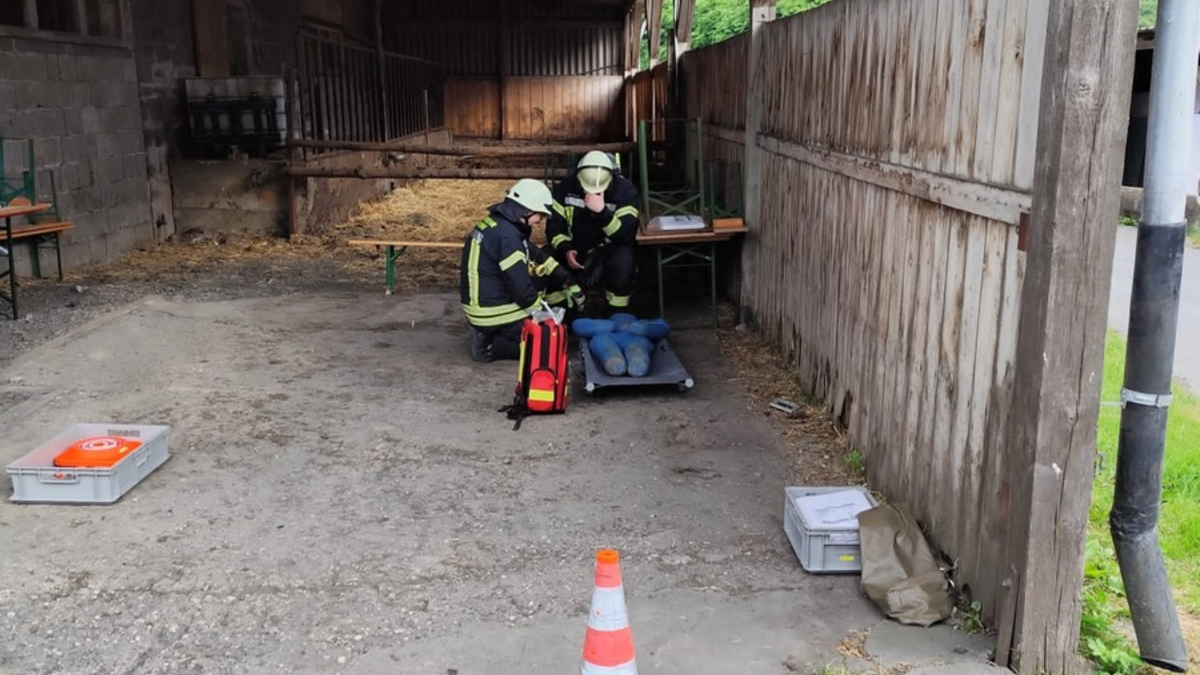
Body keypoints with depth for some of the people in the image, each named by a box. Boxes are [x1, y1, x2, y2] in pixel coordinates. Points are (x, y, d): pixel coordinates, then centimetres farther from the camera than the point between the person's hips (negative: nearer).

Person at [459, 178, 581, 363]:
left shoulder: (499, 224, 8)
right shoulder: (506, 235, -24)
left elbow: (537, 256, 17)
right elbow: (521, 288, -22)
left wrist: (568, 282, 15)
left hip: (483, 304, 10)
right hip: (494, 313, -10)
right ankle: (490, 345, -5)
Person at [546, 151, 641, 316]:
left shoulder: (625, 190, -18)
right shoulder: (565, 188, -9)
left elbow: (626, 235, -27)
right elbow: (554, 226, -5)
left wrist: (602, 211, -41)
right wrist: (566, 250, -24)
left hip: (610, 249, -3)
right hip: (577, 248, 3)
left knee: (624, 259, -35)